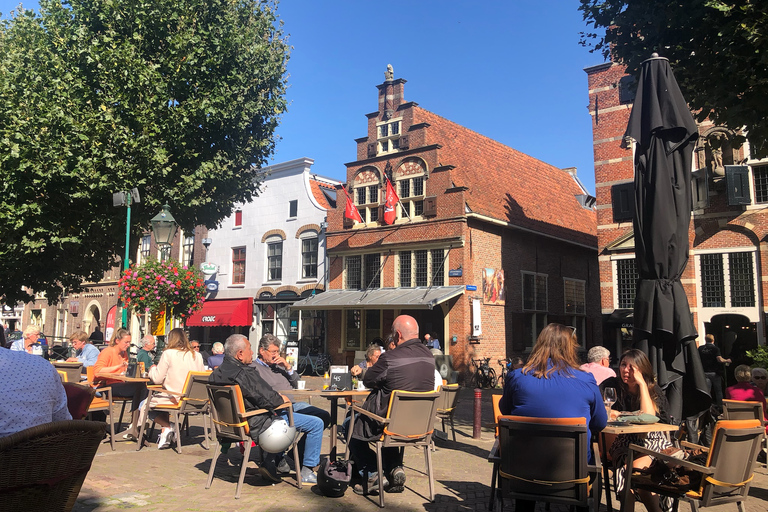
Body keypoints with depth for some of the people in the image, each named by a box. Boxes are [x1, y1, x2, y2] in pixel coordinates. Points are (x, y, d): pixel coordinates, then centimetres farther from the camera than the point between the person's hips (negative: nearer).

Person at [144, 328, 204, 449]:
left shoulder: (168, 354, -8)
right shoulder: (197, 355, 6)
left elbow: (157, 379, -5)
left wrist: (152, 369, 18)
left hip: (175, 399, -6)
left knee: (146, 404, 18)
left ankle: (166, 427, 2)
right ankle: (169, 428, 15)